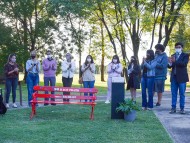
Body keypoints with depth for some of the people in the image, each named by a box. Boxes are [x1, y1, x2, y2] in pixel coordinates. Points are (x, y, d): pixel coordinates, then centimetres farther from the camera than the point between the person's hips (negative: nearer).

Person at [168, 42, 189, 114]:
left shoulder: (185, 55, 0)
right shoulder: (173, 56, 12)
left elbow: (184, 63, -18)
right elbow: (170, 66, 6)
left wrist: (175, 61, -26)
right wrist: (170, 63, -17)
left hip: (182, 77, -4)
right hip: (174, 77, 4)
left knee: (182, 94, 2)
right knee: (173, 93, 4)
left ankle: (182, 108, 6)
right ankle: (173, 108, 8)